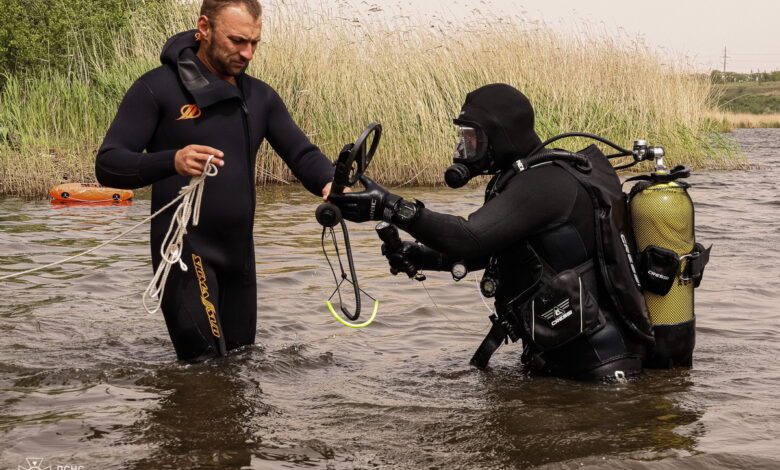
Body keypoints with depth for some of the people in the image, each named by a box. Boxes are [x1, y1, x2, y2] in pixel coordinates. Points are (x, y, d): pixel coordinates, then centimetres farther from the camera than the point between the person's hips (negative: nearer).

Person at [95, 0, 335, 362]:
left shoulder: (261, 97, 12)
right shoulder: (158, 88, -7)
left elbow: (302, 154, 8)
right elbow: (108, 164, -13)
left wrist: (329, 184, -16)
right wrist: (171, 161, -33)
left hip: (239, 252, 6)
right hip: (185, 250, -6)